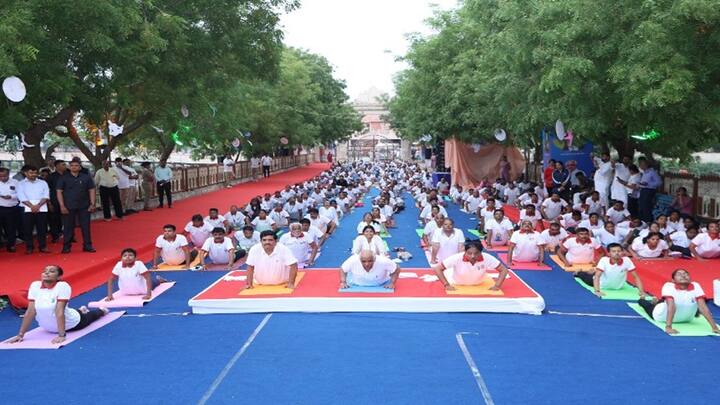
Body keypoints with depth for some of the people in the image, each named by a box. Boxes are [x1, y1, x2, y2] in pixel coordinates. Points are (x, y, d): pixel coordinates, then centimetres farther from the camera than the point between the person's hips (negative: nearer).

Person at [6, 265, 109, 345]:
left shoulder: (62, 286, -32)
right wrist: (20, 334, -20)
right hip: (49, 328, 4)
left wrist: (62, 335, -39)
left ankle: (101, 310, 58)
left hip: (71, 324, -4)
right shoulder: (35, 285, -19)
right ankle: (81, 310, 63)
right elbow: (30, 312, -18)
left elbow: (59, 312, -36)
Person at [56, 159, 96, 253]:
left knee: (86, 226, 4)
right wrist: (62, 206, -7)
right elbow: (59, 192, 1)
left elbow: (91, 190, 6)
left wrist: (92, 204, -1)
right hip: (68, 207, -1)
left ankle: (87, 246, 12)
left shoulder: (86, 177, 4)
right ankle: (66, 246, 13)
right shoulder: (64, 178, 2)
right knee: (68, 227, 5)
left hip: (84, 207, 1)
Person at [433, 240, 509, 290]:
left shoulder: (487, 258, -34)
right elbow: (437, 268, -33)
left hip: (479, 286, 1)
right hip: (457, 285, -1)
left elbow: (503, 270, -22)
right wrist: (446, 285, -35)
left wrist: (497, 286, -31)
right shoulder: (457, 258, -39)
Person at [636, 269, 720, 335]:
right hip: (663, 316, -2)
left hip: (686, 318, 3)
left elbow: (703, 307, -29)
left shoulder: (696, 286, -24)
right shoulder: (669, 286, -33)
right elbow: (671, 306, -44)